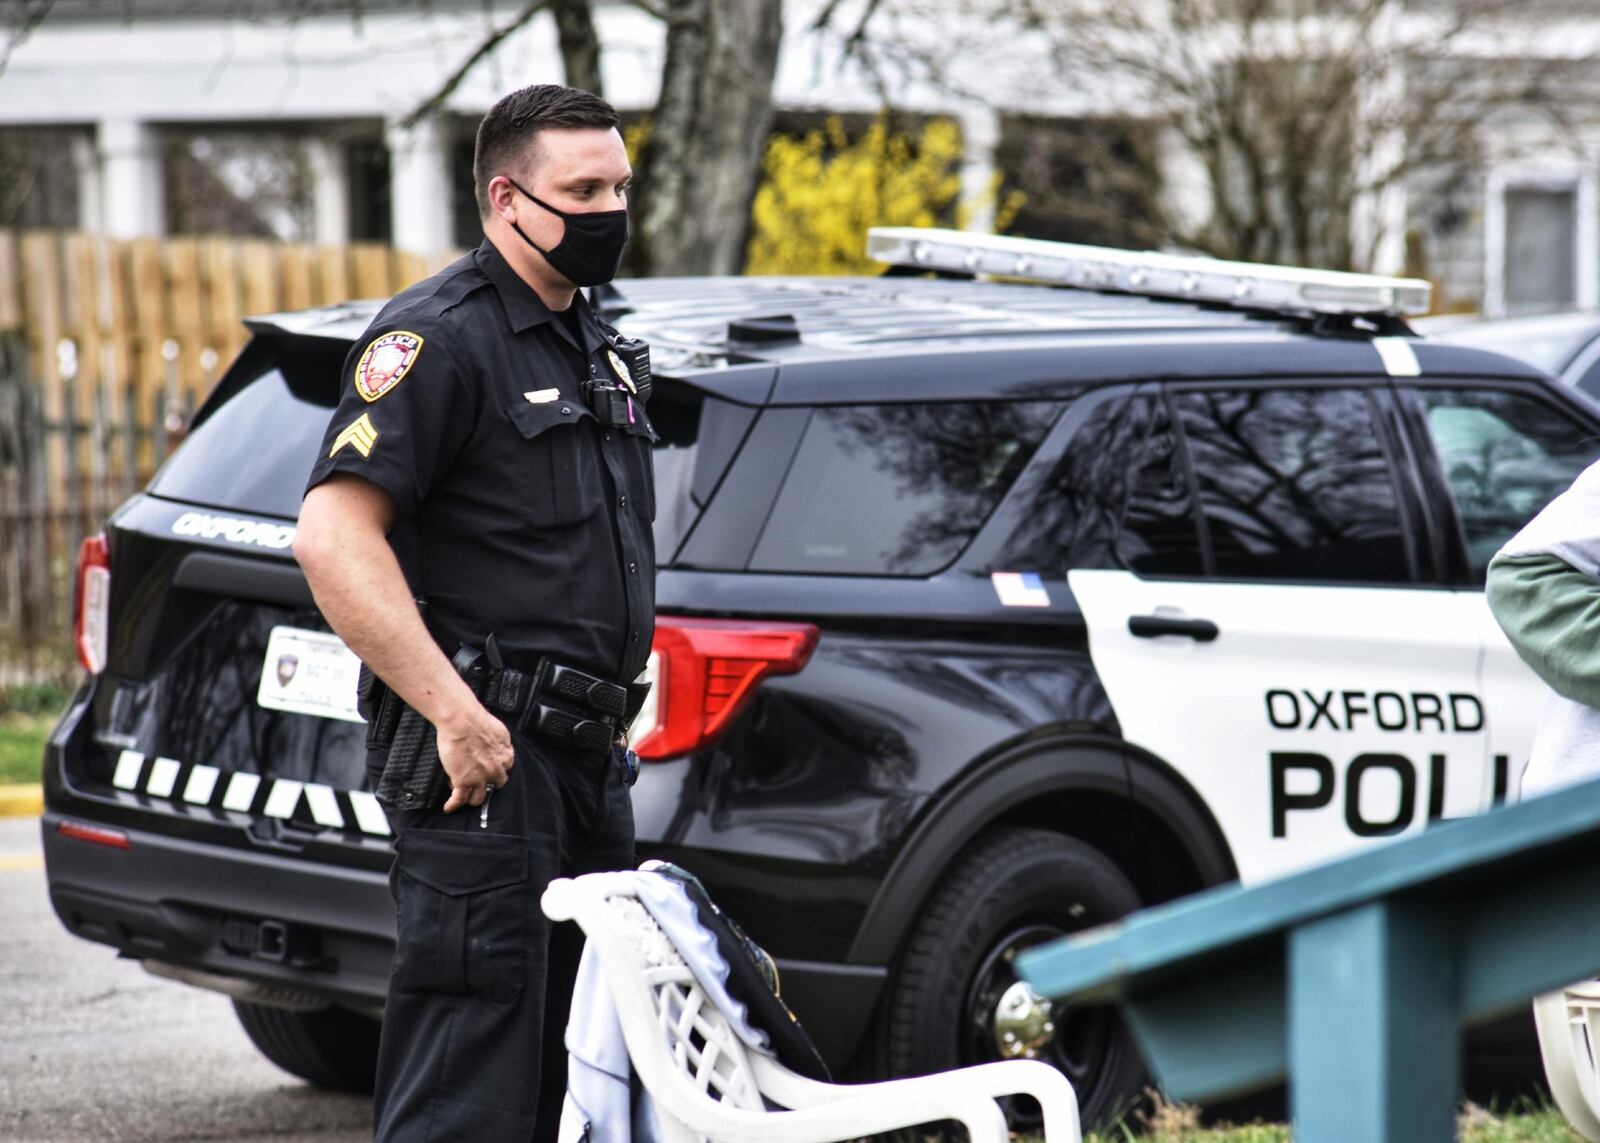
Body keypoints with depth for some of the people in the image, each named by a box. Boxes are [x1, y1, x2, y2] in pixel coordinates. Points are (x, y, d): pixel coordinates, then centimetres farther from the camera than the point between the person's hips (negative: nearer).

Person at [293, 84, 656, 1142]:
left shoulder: (601, 351, 18)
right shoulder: (440, 338, -11)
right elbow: (332, 537, -22)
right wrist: (455, 715, -26)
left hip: (589, 754, 9)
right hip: (486, 764, -9)